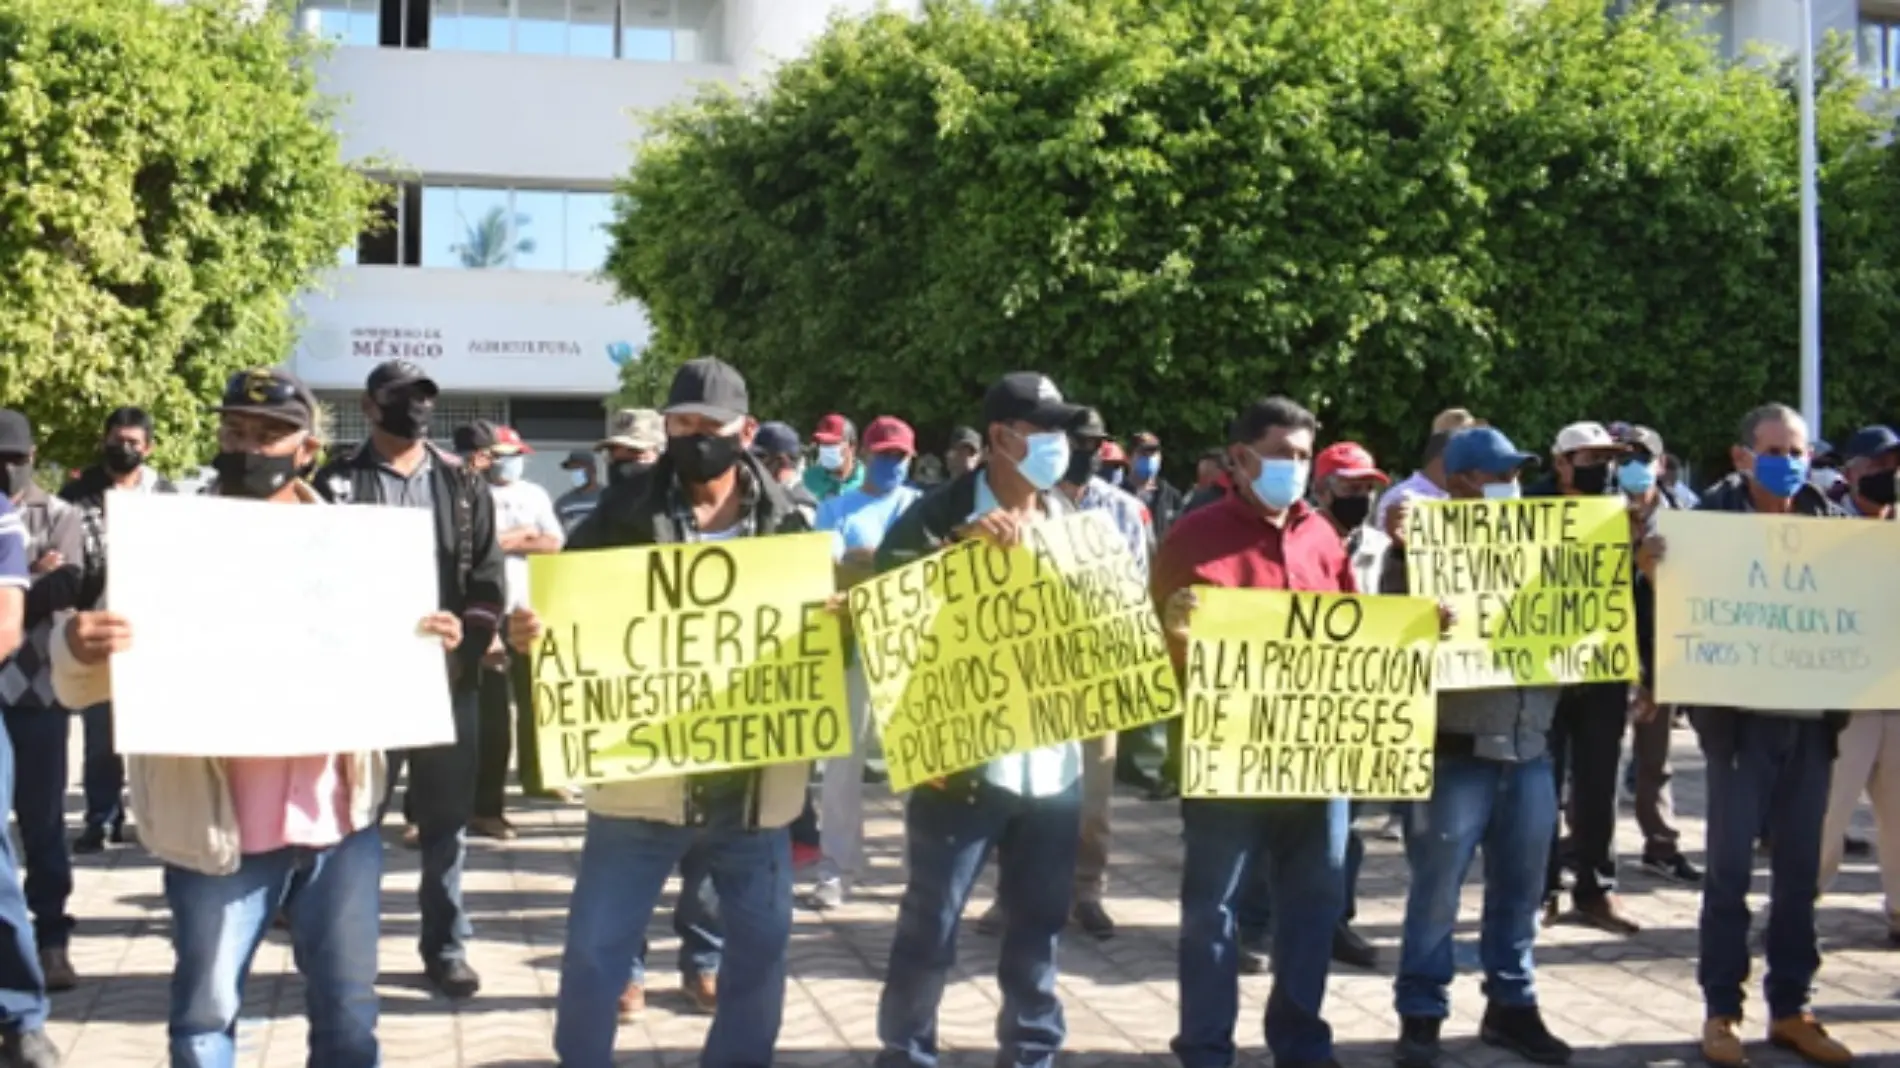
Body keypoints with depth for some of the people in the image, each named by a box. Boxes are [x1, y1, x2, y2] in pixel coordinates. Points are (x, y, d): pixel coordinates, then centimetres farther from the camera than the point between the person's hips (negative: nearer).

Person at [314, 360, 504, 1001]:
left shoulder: (462, 484, 10)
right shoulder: (337, 484, 2)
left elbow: (488, 576, 5)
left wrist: (467, 644, -7)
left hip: (449, 679, 2)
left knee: (446, 822, 8)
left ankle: (446, 947, 18)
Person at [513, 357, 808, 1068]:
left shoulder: (787, 525, 4)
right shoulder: (625, 516, -1)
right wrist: (527, 632, -23)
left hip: (753, 785, 2)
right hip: (641, 781, -2)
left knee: (761, 946, 13)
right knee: (595, 951, 2)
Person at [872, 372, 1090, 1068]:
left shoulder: (1071, 520, 12)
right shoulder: (943, 513, -6)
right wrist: (959, 544, -27)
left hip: (1054, 760, 5)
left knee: (1039, 926, 14)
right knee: (930, 927, 3)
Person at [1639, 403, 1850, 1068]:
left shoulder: (1829, 519, 4)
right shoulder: (1711, 515, -7)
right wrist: (1651, 573, -31)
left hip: (1811, 713, 4)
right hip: (1740, 714, -4)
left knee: (1799, 870, 12)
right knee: (1730, 867, 3)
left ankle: (1790, 1009, 23)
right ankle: (1721, 1011, 13)